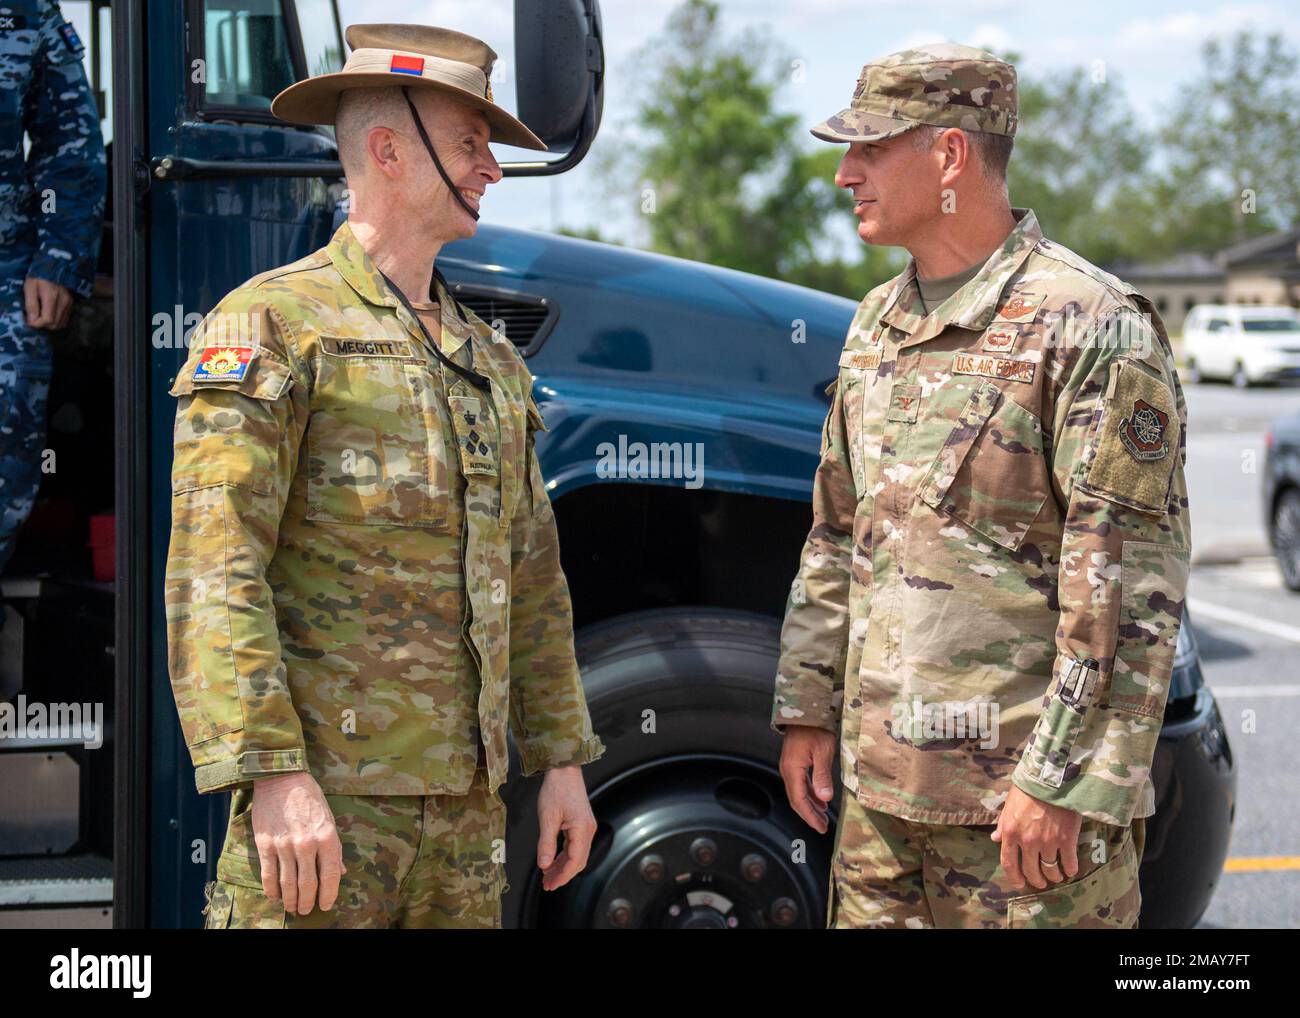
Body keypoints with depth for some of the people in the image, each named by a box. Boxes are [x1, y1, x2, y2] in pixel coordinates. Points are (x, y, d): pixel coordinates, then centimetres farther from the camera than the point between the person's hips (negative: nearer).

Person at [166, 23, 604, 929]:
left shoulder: (491, 362, 17)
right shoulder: (273, 326, -7)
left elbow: (533, 584, 21)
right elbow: (214, 576, -15)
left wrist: (562, 760, 16)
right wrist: (272, 775, -22)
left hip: (464, 801, 7)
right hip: (324, 794, -7)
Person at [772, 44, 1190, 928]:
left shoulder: (1091, 326, -12)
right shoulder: (878, 323, 14)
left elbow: (1131, 589, -16)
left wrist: (1065, 783, -19)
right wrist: (808, 707, 16)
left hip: (1026, 796, -8)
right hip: (883, 780, 8)